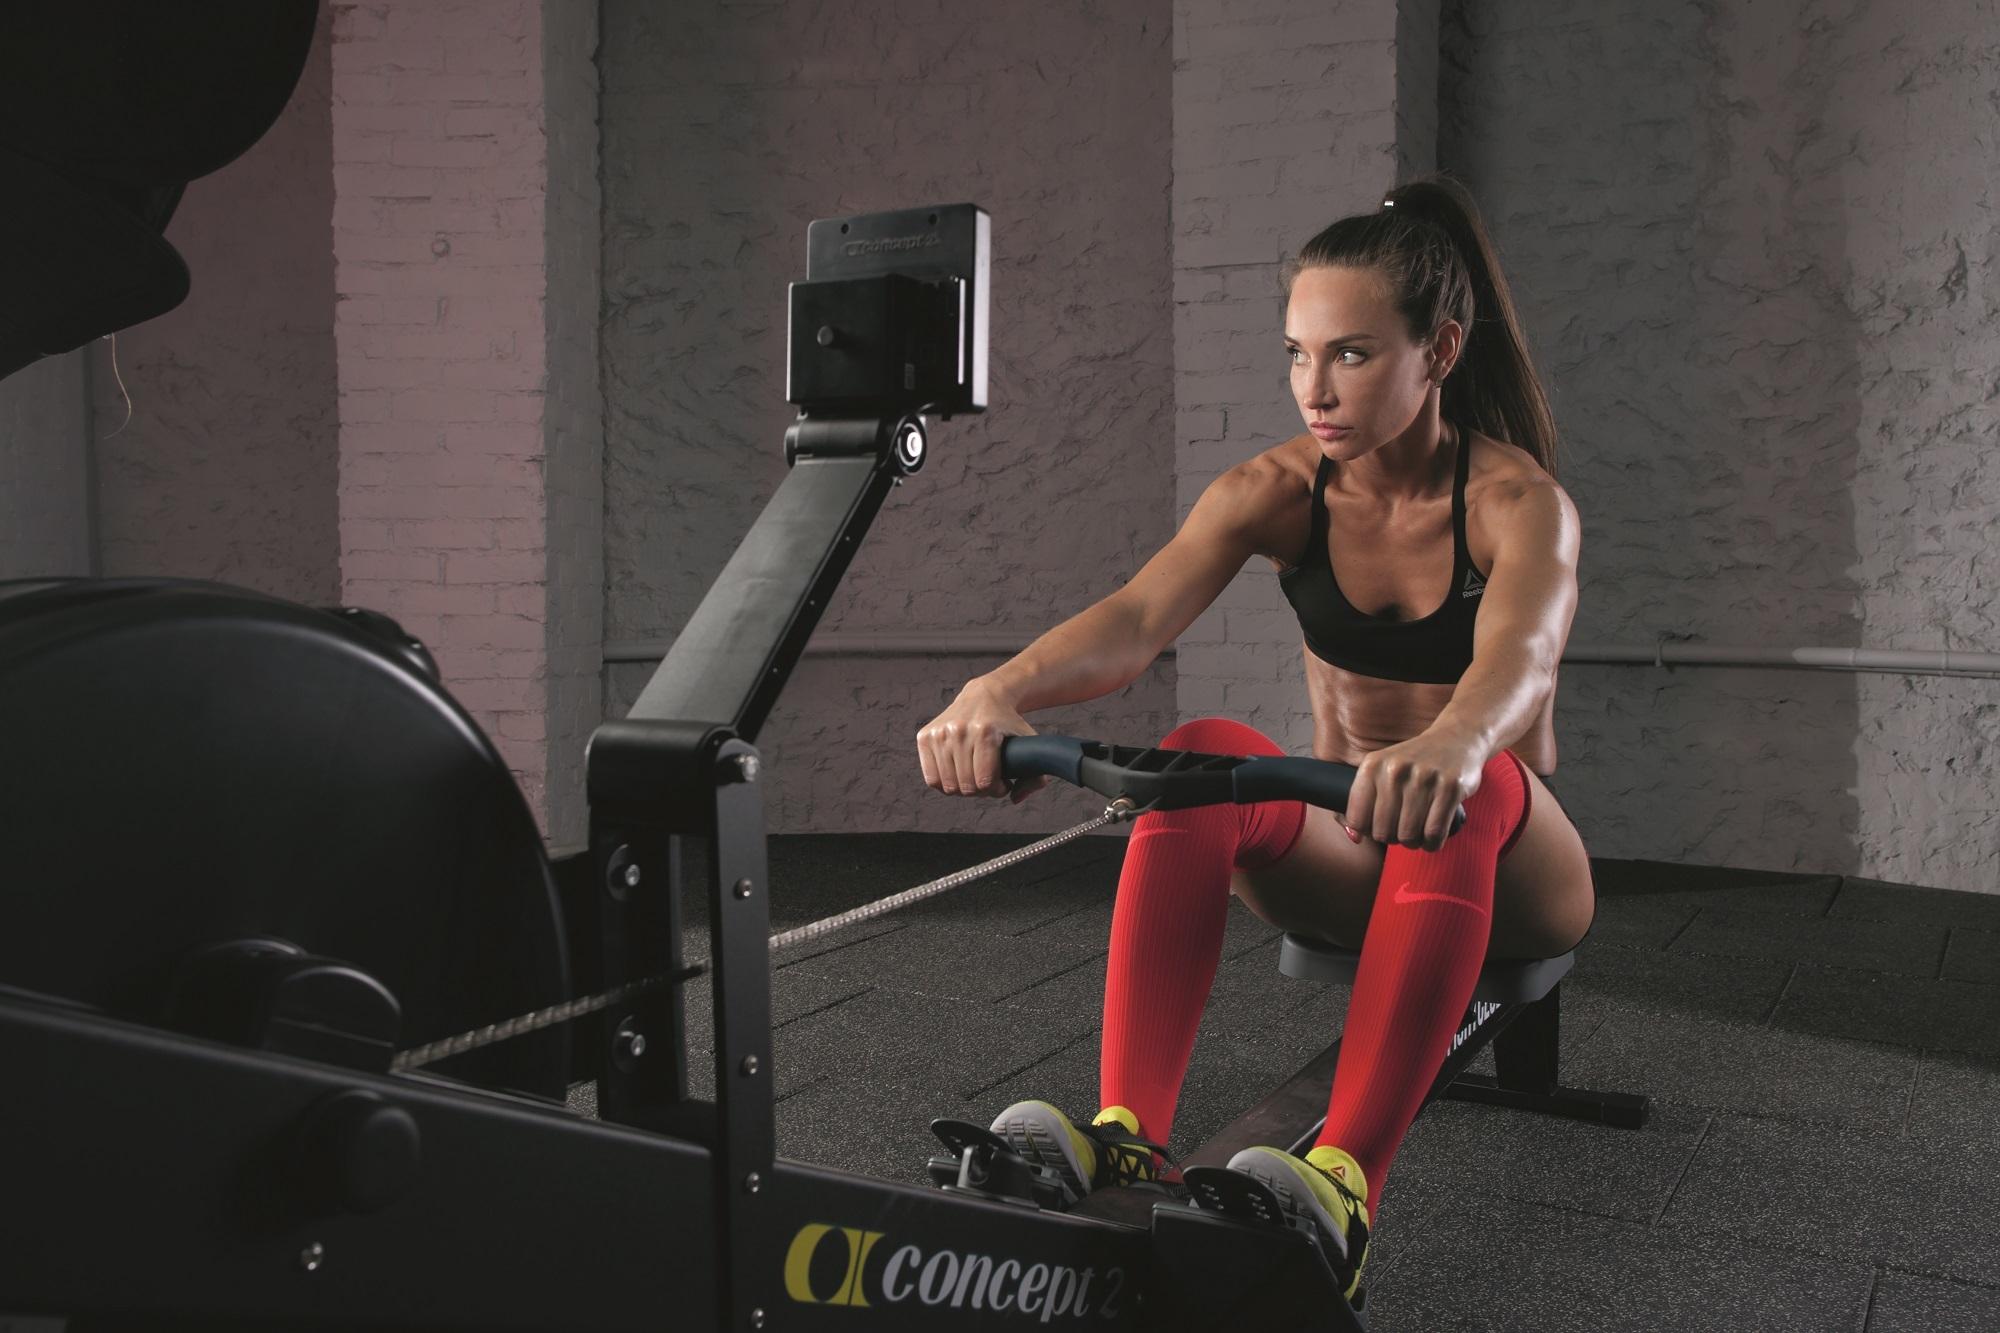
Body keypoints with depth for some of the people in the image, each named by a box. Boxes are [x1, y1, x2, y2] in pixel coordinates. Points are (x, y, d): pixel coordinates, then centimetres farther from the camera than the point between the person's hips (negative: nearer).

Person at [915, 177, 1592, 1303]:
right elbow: (1136, 619, -26)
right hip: (1348, 856, 3)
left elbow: (1518, 658, -40)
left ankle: (1346, 1181, -52)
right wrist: (1003, 689, -48)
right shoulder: (1278, 491, -8)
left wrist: (1448, 746, -65)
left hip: (1509, 871, -3)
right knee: (1202, 753, -31)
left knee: (1463, 786, -40)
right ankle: (1128, 1141, -43)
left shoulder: (1520, 503, -17)